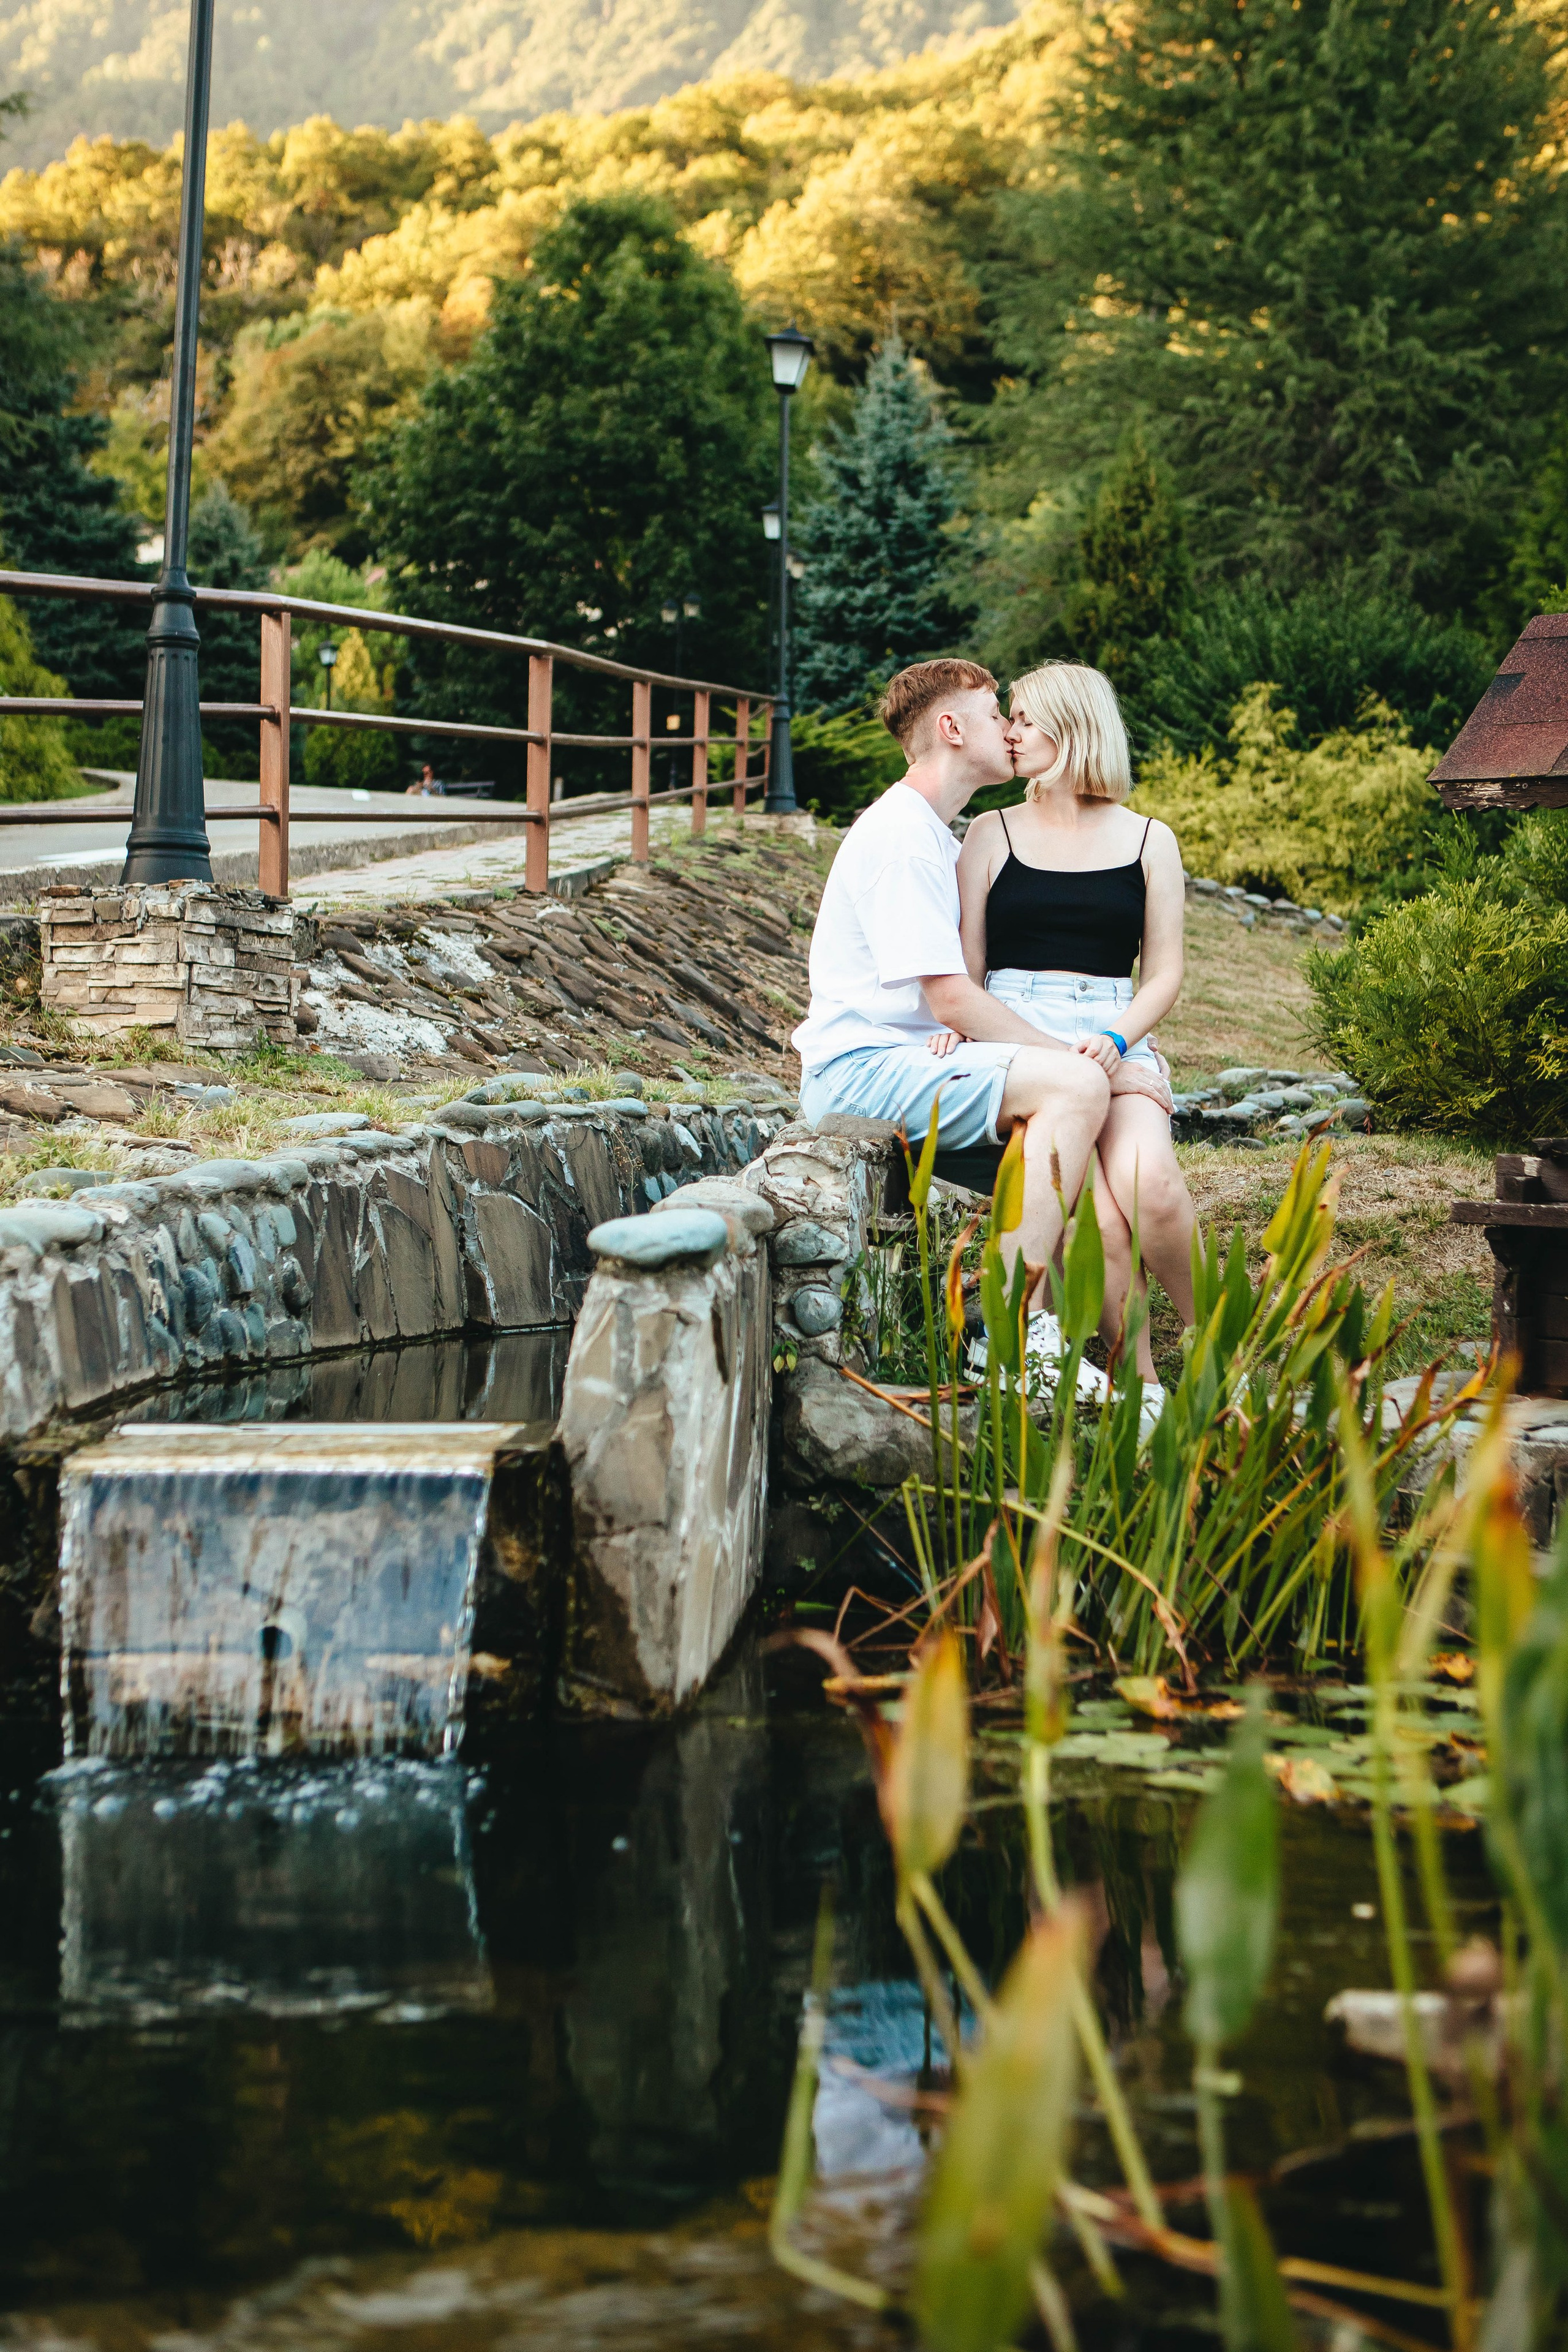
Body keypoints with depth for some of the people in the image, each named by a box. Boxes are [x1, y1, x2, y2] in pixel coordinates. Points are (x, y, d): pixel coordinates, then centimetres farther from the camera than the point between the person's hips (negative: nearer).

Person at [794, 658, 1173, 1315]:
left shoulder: (935, 838, 23)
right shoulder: (900, 835, -12)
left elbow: (957, 995, 23)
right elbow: (952, 998, -20)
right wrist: (1095, 1064, -18)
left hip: (912, 1061, 10)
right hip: (860, 1069, -10)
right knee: (1078, 1086, -24)